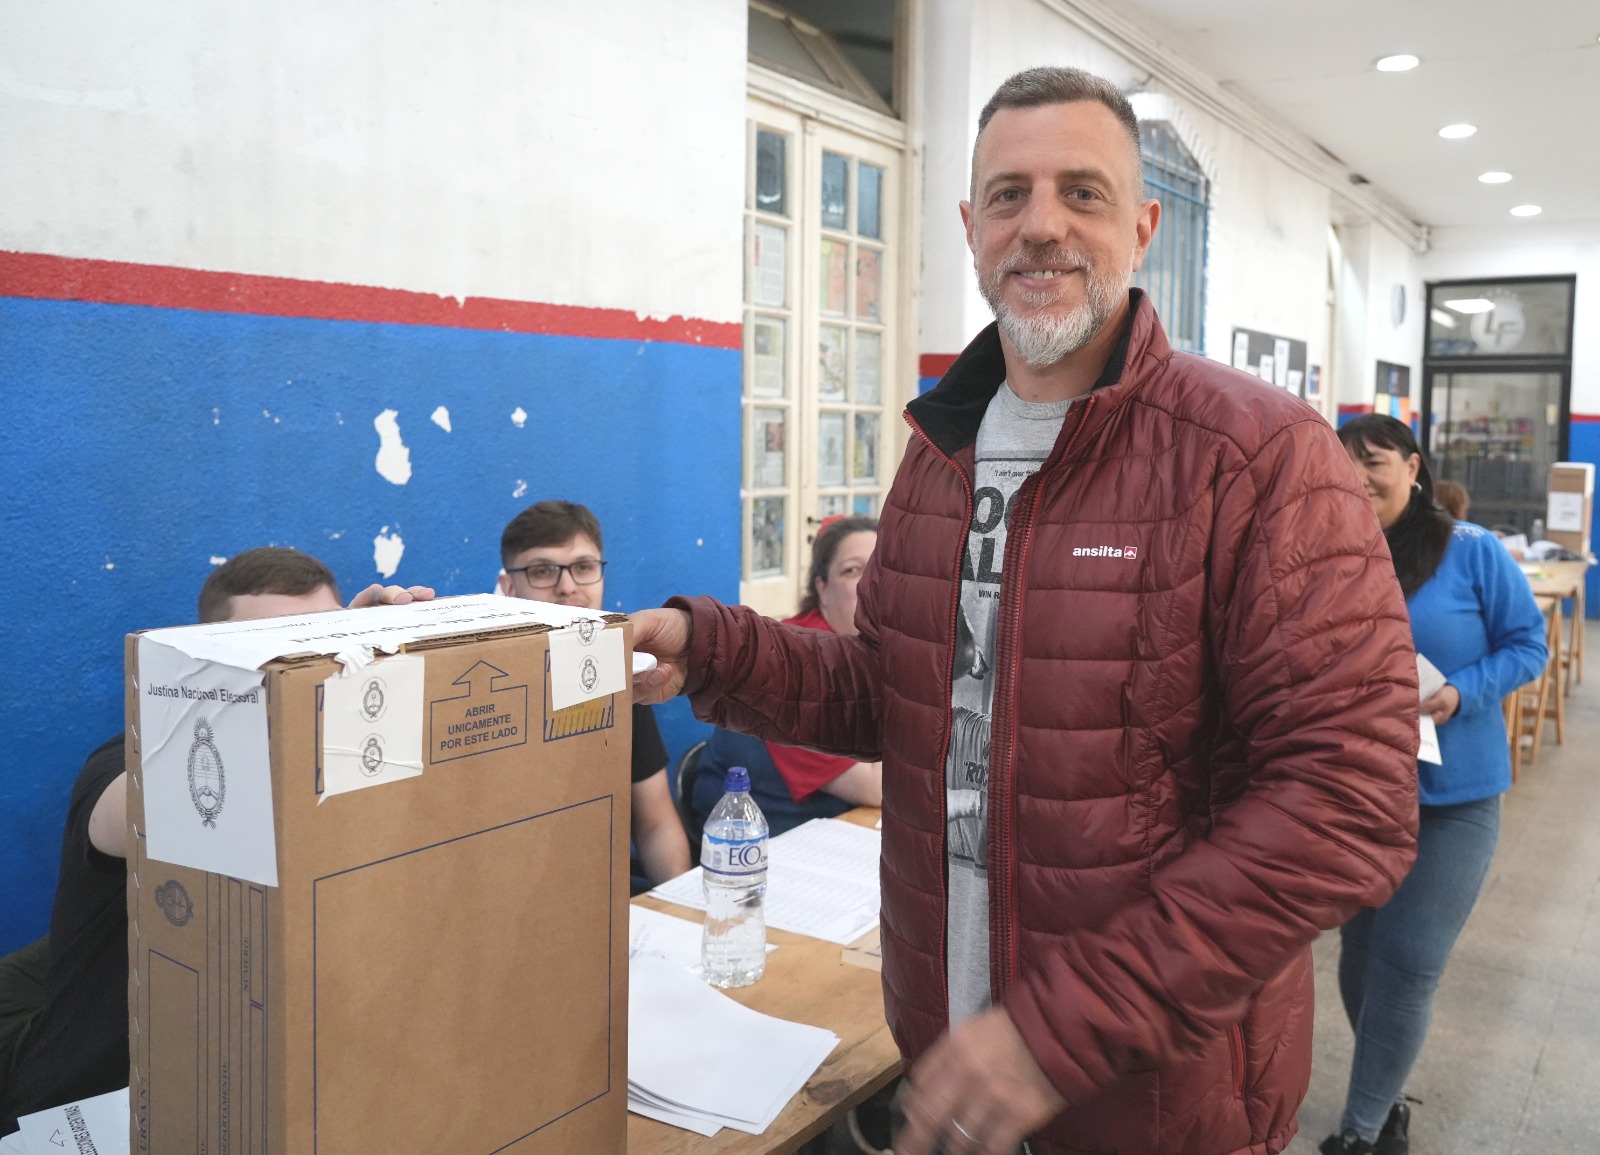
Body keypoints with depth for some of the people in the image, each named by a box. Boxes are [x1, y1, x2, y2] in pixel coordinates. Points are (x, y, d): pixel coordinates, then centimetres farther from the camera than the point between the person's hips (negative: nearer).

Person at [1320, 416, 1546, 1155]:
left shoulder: (1473, 553, -10)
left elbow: (1527, 645, -4)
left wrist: (1462, 694, -20)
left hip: (1452, 796, -3)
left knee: (1407, 966, -2)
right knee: (1360, 957, 13)